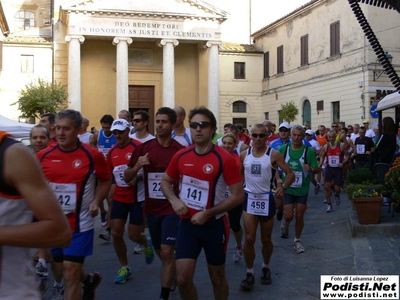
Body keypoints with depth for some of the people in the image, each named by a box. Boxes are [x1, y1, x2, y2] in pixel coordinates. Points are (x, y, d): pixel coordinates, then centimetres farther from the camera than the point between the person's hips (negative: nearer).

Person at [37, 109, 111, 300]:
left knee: (70, 271, -5)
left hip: (79, 223, -4)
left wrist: (96, 202, -9)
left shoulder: (92, 155, -10)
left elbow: (105, 181, 5)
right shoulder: (43, 156, -2)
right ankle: (89, 279, 47)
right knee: (58, 268, 18)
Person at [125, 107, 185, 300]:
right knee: (159, 251, 18)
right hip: (151, 208, 4)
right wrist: (137, 166, -16)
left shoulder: (180, 150, -10)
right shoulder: (144, 148, -1)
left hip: (172, 208, -4)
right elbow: (127, 178, 3)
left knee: (167, 252, -10)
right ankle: (171, 275, 48)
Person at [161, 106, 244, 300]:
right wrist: (174, 200, -8)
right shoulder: (181, 156, -2)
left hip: (214, 225, -3)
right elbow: (165, 182, 13)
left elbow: (238, 196, -15)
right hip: (187, 224, 3)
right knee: (183, 278, -1)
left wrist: (208, 213, -19)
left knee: (217, 277, 14)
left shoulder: (224, 159, -15)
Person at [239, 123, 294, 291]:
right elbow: (239, 175, 15)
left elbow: (290, 173, -9)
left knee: (266, 239, 11)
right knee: (249, 239, -5)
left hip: (267, 199, -1)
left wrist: (283, 187, -27)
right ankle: (250, 274, 8)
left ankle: (266, 268, 35)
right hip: (249, 198, 1)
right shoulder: (244, 154, 1)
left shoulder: (274, 154, -8)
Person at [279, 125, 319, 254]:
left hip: (302, 189, 0)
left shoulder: (309, 151, -9)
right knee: (289, 215, -7)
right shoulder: (283, 149, -6)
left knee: (299, 216, 7)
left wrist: (311, 168, -25)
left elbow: (317, 170, -4)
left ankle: (297, 241, 26)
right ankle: (285, 224, 29)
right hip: (287, 188, 0)